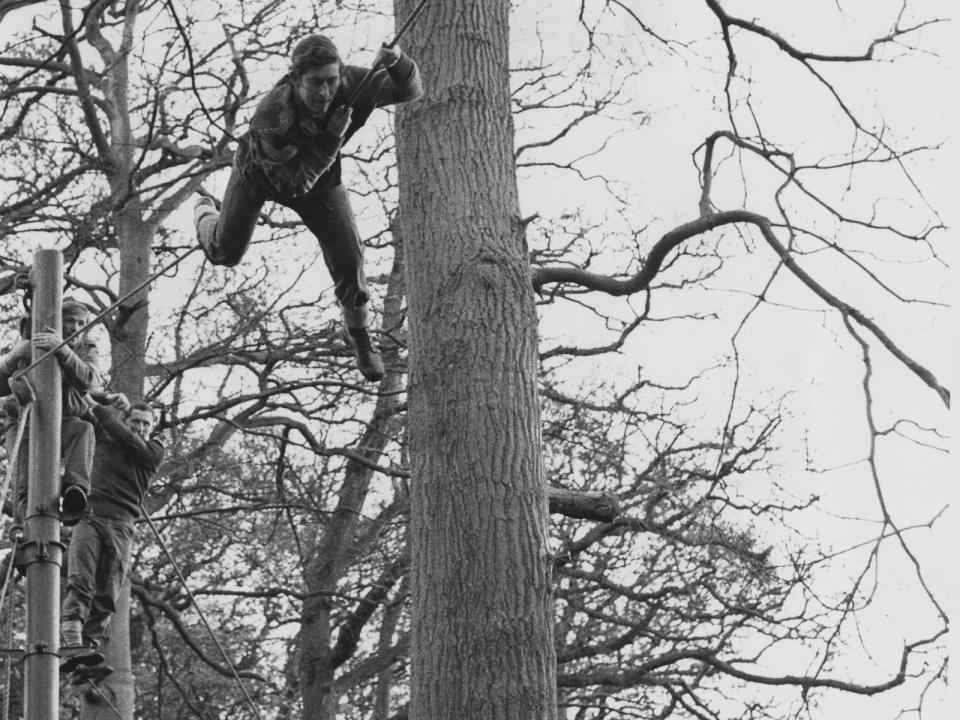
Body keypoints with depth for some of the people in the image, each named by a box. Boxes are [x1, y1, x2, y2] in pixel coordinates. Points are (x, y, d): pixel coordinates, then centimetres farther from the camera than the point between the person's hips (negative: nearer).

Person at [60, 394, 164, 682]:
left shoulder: (153, 451, 13)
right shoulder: (103, 437, 19)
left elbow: (126, 438, -3)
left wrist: (97, 407, 0)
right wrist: (112, 406, 13)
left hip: (121, 526, 0)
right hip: (90, 516, 0)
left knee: (106, 598, -11)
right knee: (80, 584, -21)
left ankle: (90, 651, -20)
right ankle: (73, 645, -36)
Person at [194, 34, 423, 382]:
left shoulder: (349, 85, -36)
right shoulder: (270, 119, -45)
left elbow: (410, 91, -31)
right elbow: (293, 183, -40)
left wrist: (397, 64, -54)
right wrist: (332, 139, -48)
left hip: (319, 175, 2)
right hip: (261, 172, -2)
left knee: (347, 252, -9)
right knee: (226, 252, 16)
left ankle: (357, 332, 19)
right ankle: (205, 214, 55)